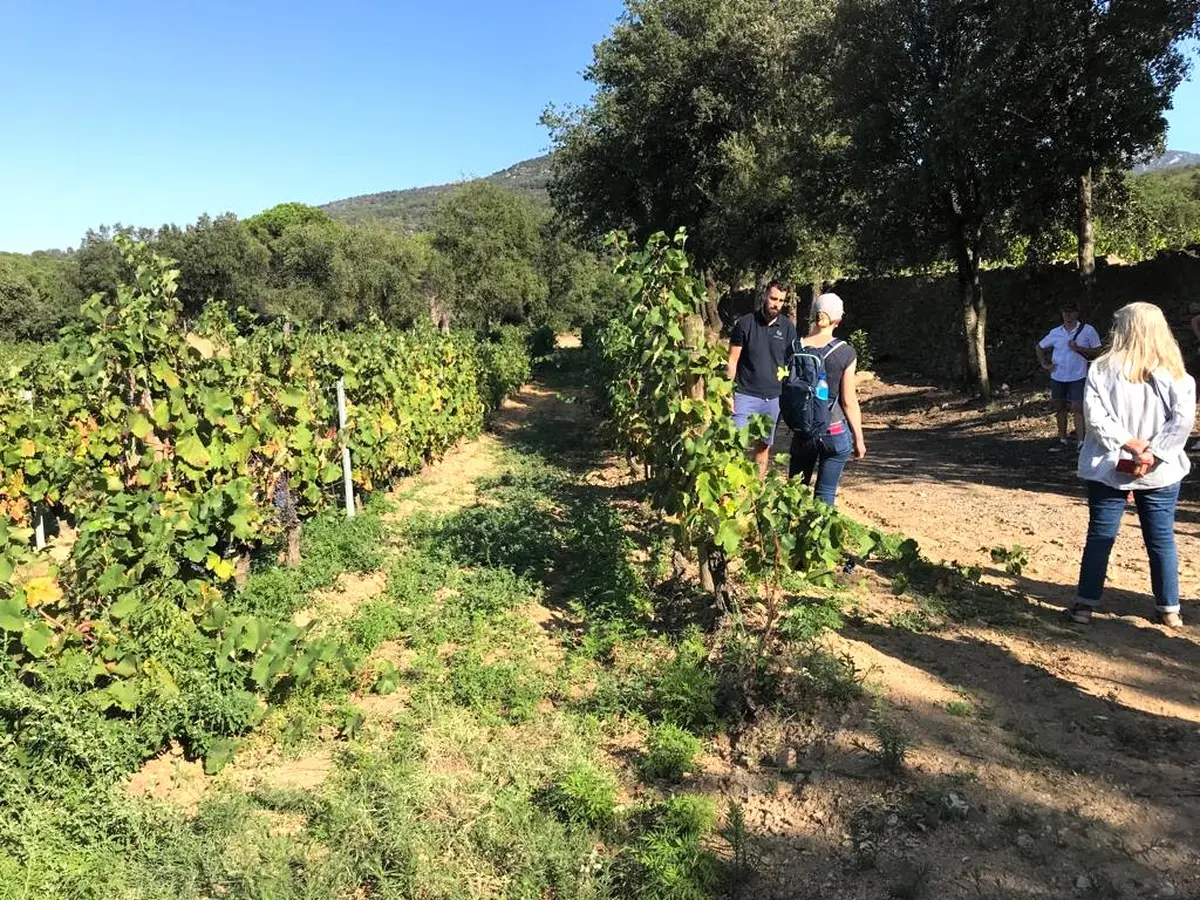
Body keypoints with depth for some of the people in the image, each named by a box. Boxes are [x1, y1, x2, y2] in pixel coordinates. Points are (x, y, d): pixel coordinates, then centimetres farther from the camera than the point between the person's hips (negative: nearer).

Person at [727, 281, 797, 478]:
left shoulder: (788, 328, 5)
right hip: (746, 395, -2)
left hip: (774, 397, 3)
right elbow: (732, 361, 1)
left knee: (763, 446, 10)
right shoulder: (745, 323, -1)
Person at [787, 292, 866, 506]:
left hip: (802, 431, 2)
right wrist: (859, 439, 2)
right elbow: (849, 402, -7)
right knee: (825, 495, 5)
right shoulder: (845, 353, -9)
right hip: (835, 432, -2)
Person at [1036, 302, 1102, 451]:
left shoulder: (1088, 330, -2)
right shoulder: (1055, 332, 6)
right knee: (1060, 408, 11)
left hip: (1078, 377, -4)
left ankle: (1080, 442, -10)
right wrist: (1045, 364, 9)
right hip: (1057, 377, 4)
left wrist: (1079, 348, -14)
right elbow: (1040, 347, 20)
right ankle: (1062, 440, 22)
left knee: (1077, 409, -10)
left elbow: (1097, 352, -1)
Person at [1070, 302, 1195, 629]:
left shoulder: (1103, 369, -8)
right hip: (1160, 471, 1)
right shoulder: (1176, 373, -3)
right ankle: (1170, 610, 20)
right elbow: (1183, 420, -12)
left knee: (1100, 536, 7)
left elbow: (1095, 415, -16)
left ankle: (1085, 604, 10)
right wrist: (1152, 454, -13)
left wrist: (1130, 443, -12)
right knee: (1162, 539, 11)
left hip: (1109, 467, -1)